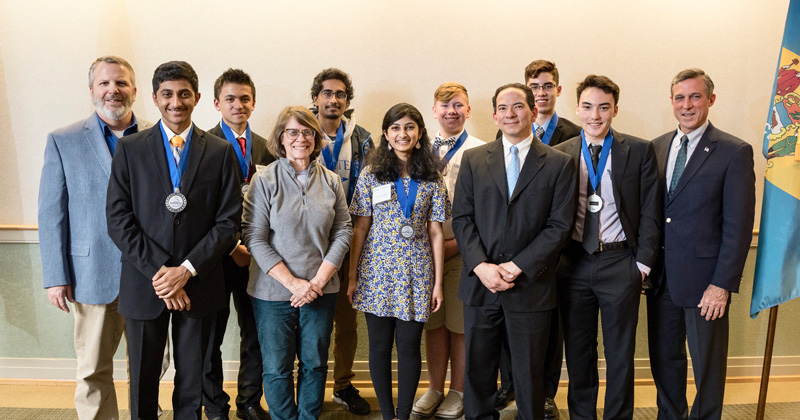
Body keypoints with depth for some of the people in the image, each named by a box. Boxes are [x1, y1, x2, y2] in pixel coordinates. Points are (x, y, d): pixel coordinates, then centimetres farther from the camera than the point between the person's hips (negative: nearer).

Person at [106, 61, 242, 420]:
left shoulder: (220, 152, 1)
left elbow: (229, 220, -3)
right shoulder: (129, 149, 1)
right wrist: (158, 271, -13)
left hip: (198, 284, 0)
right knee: (142, 378, 14)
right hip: (144, 283, 0)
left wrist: (186, 270, -12)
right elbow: (118, 219, -4)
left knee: (192, 380, 13)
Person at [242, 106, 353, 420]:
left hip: (320, 290, 2)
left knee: (315, 364, 13)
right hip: (273, 291, -2)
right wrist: (293, 282, -14)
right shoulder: (264, 180, -6)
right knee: (277, 369, 9)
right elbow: (254, 238, -9)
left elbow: (343, 232, 2)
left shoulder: (331, 181, 3)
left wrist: (318, 281, -8)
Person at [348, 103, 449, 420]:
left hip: (416, 274, 0)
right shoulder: (371, 174, 1)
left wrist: (438, 283, 1)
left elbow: (435, 233, 4)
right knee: (379, 347, 8)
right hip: (377, 271, 0)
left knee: (409, 348, 5)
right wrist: (352, 276, -1)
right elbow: (360, 228, 2)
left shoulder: (432, 180, 4)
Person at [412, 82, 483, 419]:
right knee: (433, 322, 12)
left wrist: (457, 243, -12)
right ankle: (435, 389, 27)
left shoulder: (480, 152, -2)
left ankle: (457, 392, 24)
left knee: (460, 324, 7)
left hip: (464, 249, -3)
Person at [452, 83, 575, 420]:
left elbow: (559, 225, -4)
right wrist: (481, 266, -12)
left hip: (530, 286, -1)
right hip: (479, 283, 2)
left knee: (529, 373, 11)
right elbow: (462, 218, 2)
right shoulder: (473, 159, 7)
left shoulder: (559, 163, 2)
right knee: (477, 368, 12)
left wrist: (518, 266, -13)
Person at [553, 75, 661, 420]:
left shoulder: (640, 151, 0)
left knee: (620, 354, 10)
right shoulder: (560, 154, 3)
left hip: (620, 264, -1)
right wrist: (554, 261, 0)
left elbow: (650, 213, 0)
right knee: (578, 352, 14)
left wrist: (642, 264, -5)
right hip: (573, 264, 2)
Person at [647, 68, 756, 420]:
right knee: (664, 358, 17)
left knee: (708, 364, 11)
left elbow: (739, 226, -10)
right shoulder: (656, 148, 7)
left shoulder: (735, 152, -7)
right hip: (660, 277, 5)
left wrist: (723, 285, -14)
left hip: (704, 281, -4)